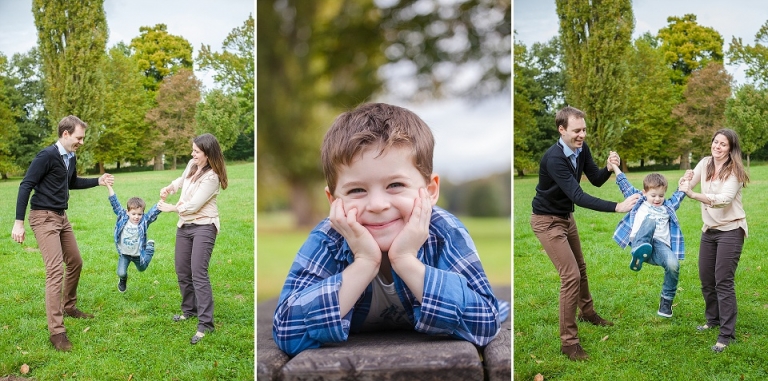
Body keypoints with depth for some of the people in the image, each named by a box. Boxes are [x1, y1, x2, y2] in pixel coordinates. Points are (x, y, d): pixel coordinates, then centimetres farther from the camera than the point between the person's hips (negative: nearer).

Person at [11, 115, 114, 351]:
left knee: (75, 262, 18)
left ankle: (69, 307, 39)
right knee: (55, 270, -14)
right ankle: (56, 331, -12)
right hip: (44, 217, -9)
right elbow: (26, 186, -19)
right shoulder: (47, 155, -18)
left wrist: (98, 181, 13)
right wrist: (19, 222, -22)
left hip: (61, 216, 9)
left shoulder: (71, 158, 7)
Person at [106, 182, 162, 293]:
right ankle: (123, 280, 29)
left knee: (142, 268, 25)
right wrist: (109, 186, -27)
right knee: (121, 273, -10)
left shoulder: (144, 221, -22)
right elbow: (115, 203, -20)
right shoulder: (122, 217, -18)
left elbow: (155, 210, -33)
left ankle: (150, 246, 48)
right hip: (124, 253, 0)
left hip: (138, 254, 0)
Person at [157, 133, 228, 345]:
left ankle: (205, 324, -16)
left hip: (203, 227, -8)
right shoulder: (192, 164, 4)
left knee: (198, 274, -16)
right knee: (182, 272, 15)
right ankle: (189, 309, 34)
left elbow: (193, 205, -21)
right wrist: (169, 188, 7)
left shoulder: (212, 177, -20)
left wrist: (170, 208, -5)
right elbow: (182, 180, 27)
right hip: (184, 225, 8)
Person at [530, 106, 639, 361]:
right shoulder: (554, 158, -33)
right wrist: (618, 207, -44)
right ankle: (568, 341, -4)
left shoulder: (581, 149, -8)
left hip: (566, 216, 9)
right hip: (547, 221, -8)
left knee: (580, 267, 24)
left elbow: (596, 181, 0)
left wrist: (609, 168, -23)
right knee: (571, 275, -13)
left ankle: (587, 312, 49)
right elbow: (578, 196, -38)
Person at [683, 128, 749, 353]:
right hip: (709, 230, 7)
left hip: (730, 231, -6)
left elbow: (724, 199, -29)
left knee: (723, 281, -11)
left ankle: (727, 334, -6)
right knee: (706, 279, 13)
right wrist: (687, 179, -21)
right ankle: (713, 319, 34)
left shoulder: (734, 171, -15)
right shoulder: (705, 163, 3)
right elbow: (687, 187, 2)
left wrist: (694, 196, -40)